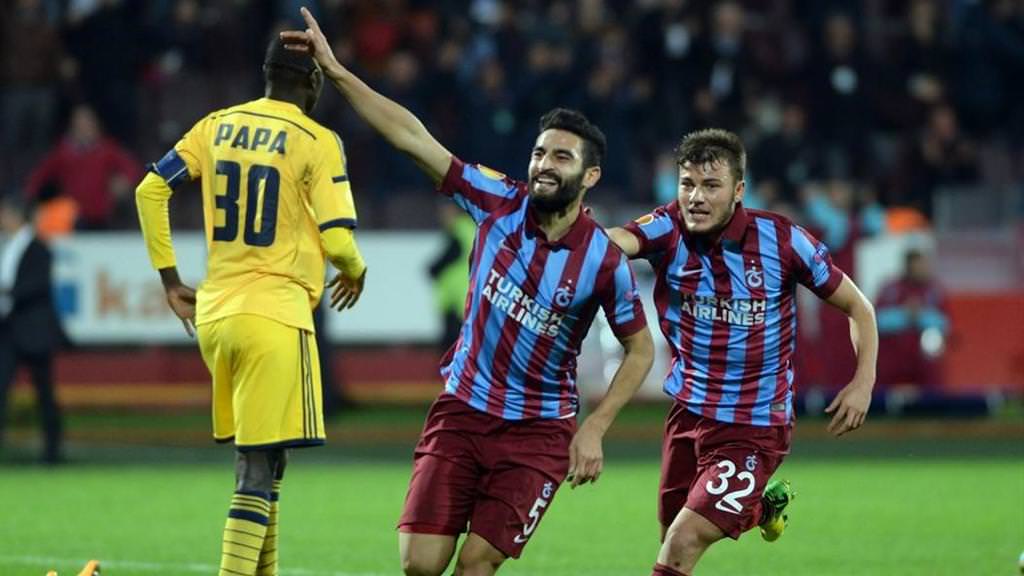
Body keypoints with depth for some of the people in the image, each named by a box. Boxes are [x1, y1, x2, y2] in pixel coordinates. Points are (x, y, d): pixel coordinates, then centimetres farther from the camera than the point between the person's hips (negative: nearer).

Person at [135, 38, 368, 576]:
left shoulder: (217, 126, 9)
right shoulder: (317, 143, -7)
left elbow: (150, 190, 7)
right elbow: (338, 242, -12)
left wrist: (169, 278, 13)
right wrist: (355, 271, 11)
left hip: (214, 313, 7)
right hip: (274, 315, -6)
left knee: (257, 461, 19)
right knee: (259, 469, -9)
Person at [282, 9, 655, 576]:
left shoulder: (604, 260, -10)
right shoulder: (499, 203, -4)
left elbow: (640, 349, 2)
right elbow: (412, 137, -6)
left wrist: (594, 430, -7)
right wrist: (334, 70, -10)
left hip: (538, 432, -2)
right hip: (462, 410, 2)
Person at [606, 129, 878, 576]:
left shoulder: (781, 239, -14)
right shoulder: (669, 229, -10)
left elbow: (856, 307, -2)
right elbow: (619, 240, -34)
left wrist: (864, 380, -14)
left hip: (754, 428, -4)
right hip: (689, 410, 4)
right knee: (671, 533, 19)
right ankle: (761, 506, 46)